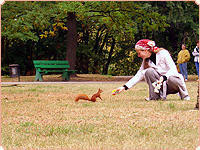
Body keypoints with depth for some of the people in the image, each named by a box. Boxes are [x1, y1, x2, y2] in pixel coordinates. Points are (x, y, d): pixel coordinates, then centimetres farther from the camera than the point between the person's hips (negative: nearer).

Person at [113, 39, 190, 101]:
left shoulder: (163, 53, -13)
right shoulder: (146, 60, 5)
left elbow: (173, 69, -18)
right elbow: (139, 75, 7)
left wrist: (163, 77, -36)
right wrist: (125, 87, -1)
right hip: (161, 85, 4)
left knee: (171, 79, -40)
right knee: (149, 71, -19)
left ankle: (184, 96, -10)